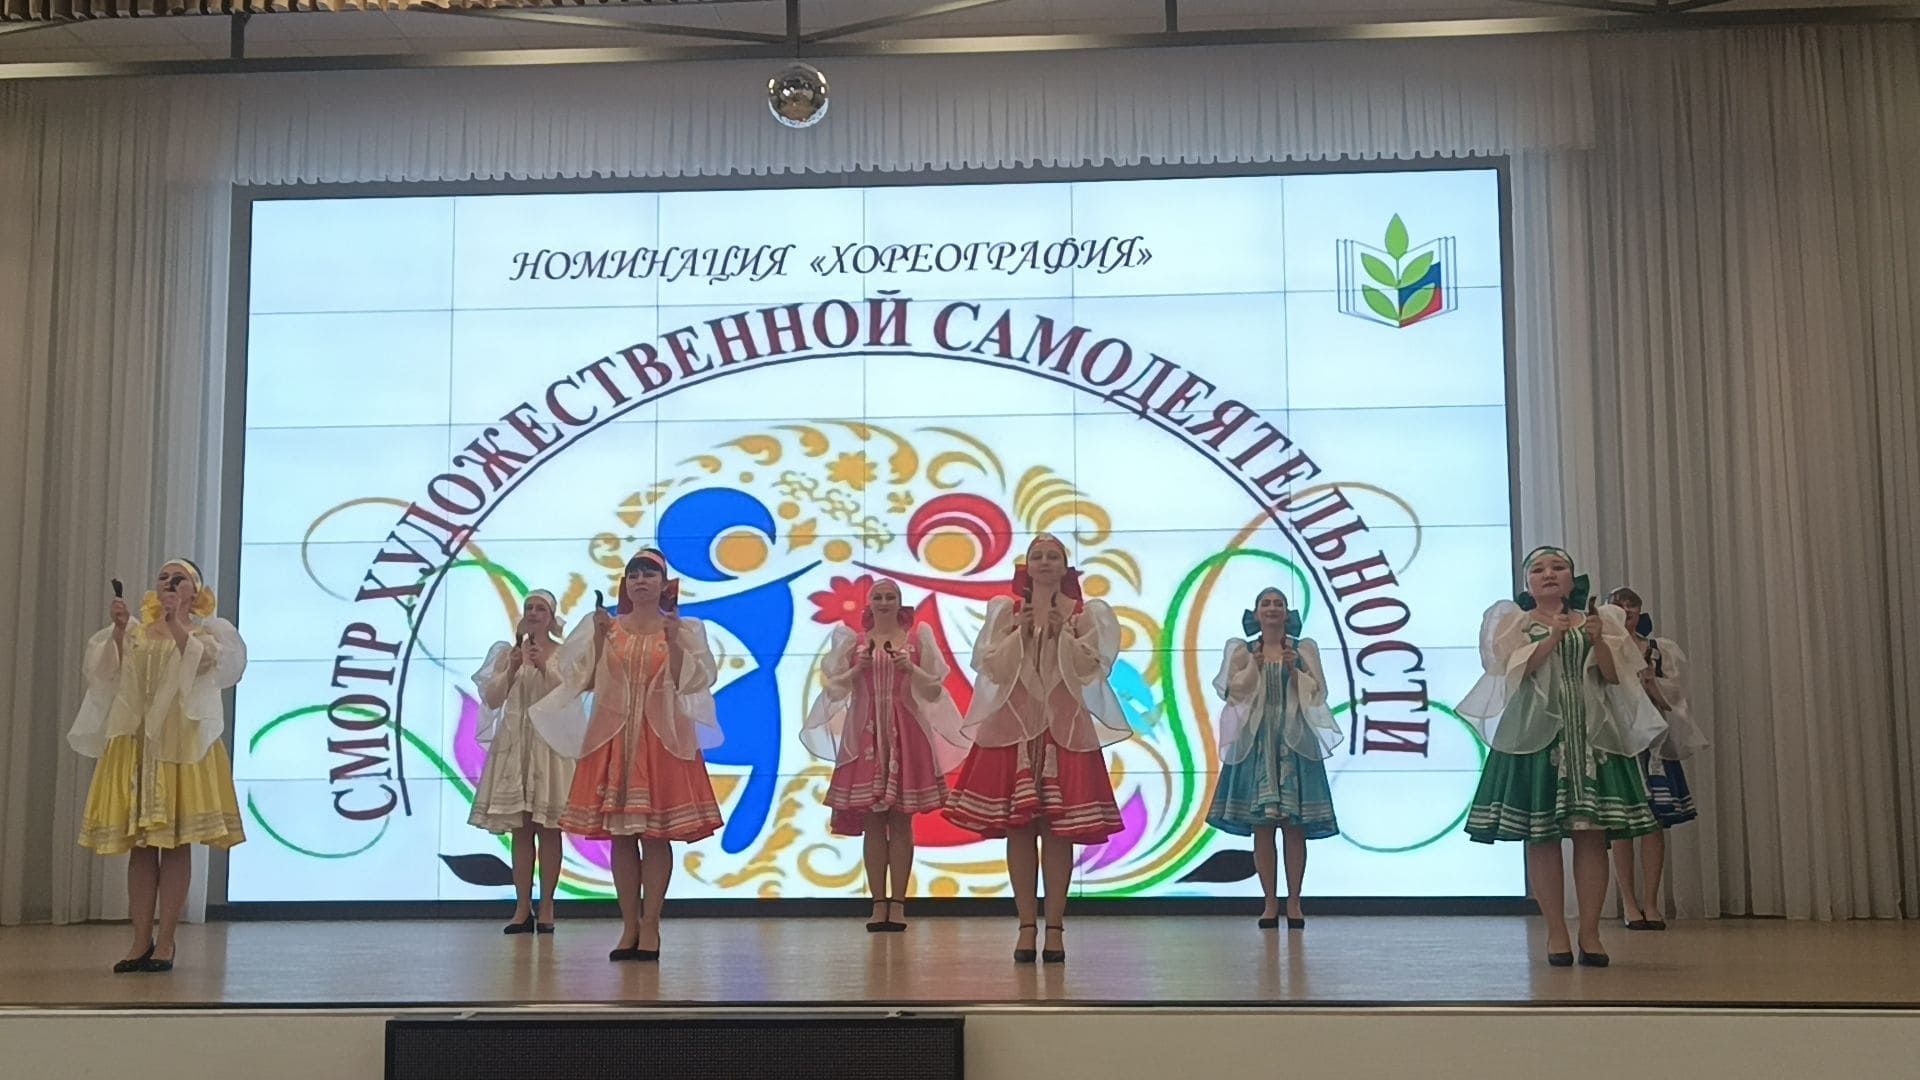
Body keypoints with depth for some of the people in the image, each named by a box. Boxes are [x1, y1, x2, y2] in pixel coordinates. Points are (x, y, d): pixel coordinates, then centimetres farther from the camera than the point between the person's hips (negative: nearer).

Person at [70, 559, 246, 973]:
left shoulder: (209, 629, 8)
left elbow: (202, 662, -12)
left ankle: (165, 942, 2)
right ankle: (141, 940, 8)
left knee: (177, 842, -3)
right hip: (135, 741, 3)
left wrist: (174, 620, -13)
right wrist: (118, 628, -10)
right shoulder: (134, 629, 15)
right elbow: (107, 670, 1)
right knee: (139, 843, 2)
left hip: (183, 743, -3)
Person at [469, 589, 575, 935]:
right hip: (514, 743, 2)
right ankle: (522, 909, 6)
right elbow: (492, 701, 5)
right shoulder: (508, 652, 9)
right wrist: (511, 670, -9)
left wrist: (544, 668, -15)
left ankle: (546, 909, 2)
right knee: (520, 827, 2)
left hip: (550, 743, -2)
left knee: (548, 827, -2)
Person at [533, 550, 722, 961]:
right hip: (613, 739, 2)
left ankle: (650, 927, 3)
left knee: (656, 834, -4)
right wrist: (598, 638, -8)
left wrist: (674, 641, -14)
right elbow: (582, 679, 2)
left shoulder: (685, 629, 4)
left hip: (662, 739, -2)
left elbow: (694, 683, -5)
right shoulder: (607, 627, 9)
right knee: (619, 834, 2)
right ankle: (629, 927, 10)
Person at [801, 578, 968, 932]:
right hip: (865, 736, 1)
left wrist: (910, 668, -10)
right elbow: (834, 690, 6)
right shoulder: (853, 641, 9)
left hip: (906, 736, -1)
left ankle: (898, 903, 4)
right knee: (872, 822, -1)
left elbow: (934, 691, 5)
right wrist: (858, 668, -8)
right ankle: (878, 903, 4)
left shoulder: (918, 638, 7)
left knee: (901, 821, -1)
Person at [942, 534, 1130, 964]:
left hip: (1065, 728, -1)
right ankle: (1026, 926, 4)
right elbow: (994, 668, 2)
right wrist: (1021, 632, -7)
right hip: (1014, 727, 1)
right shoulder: (1005, 611, 9)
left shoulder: (1084, 614, 7)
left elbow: (1090, 670, -1)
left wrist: (1062, 633, -9)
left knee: (1058, 829, -3)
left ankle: (1055, 928, 2)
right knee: (1017, 827, -2)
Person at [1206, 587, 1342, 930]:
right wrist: (1254, 666, -11)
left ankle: (1294, 902, 4)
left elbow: (1317, 693, 3)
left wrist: (1294, 670, -11)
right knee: (1261, 826, -1)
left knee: (1295, 826, -3)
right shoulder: (1242, 650, 9)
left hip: (1294, 742, 0)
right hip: (1256, 742, 0)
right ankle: (1270, 902, 5)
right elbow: (1231, 691, 0)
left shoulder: (1304, 649, 9)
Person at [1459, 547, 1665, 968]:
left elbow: (1615, 677, 5)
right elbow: (1516, 670, -6)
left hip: (1592, 734, 2)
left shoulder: (1597, 621, 15)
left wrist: (1598, 640, -11)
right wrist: (1553, 637, -14)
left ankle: (1590, 933, 2)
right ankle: (1556, 933, 2)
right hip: (1536, 733, -2)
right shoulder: (1513, 621, 9)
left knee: (1593, 831, -4)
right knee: (1541, 834, -4)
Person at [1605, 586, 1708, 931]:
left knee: (1655, 821, -1)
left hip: (1653, 741, 2)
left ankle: (1651, 901, 7)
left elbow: (1670, 701, 6)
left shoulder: (1660, 650, 10)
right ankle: (1629, 902, 6)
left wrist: (1649, 682, -12)